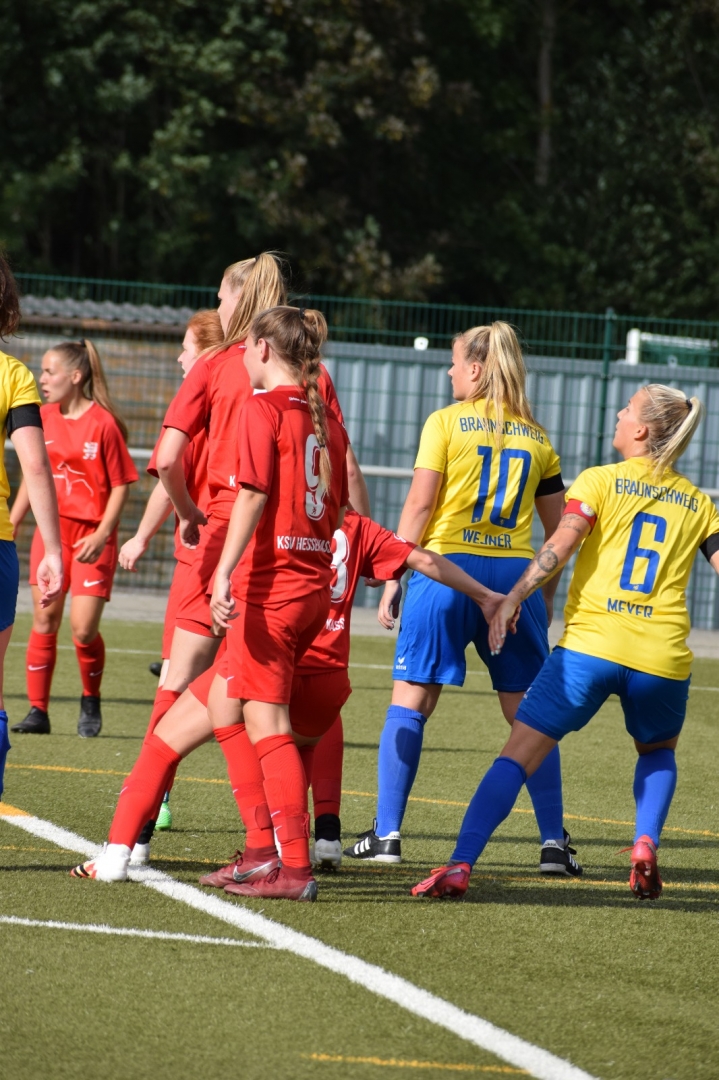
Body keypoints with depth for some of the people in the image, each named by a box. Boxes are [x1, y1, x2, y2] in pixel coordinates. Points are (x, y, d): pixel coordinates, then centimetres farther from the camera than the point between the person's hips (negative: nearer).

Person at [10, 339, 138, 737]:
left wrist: (101, 536, -17)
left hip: (92, 536, -5)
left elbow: (120, 487, -9)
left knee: (84, 628, -9)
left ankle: (91, 701, 16)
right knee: (44, 620, 0)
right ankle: (37, 711, 5)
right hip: (52, 531, 5)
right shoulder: (45, 418, 5)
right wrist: (11, 525, 10)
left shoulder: (103, 423, -11)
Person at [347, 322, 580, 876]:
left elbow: (420, 504, -5)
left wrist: (393, 575, 0)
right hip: (516, 574, 3)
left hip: (449, 567, -3)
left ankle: (386, 835, 1)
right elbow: (557, 528, 13)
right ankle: (555, 844, 4)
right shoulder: (537, 437, 12)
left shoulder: (446, 423, 0)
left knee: (411, 702, 4)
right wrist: (547, 598, 22)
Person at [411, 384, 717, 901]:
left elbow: (561, 542, -9)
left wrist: (514, 596, -12)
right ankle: (645, 844, 6)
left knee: (518, 754, -1)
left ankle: (461, 864, -14)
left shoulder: (599, 481, 5)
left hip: (589, 645, -2)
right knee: (658, 752, 30)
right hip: (662, 658, 2)